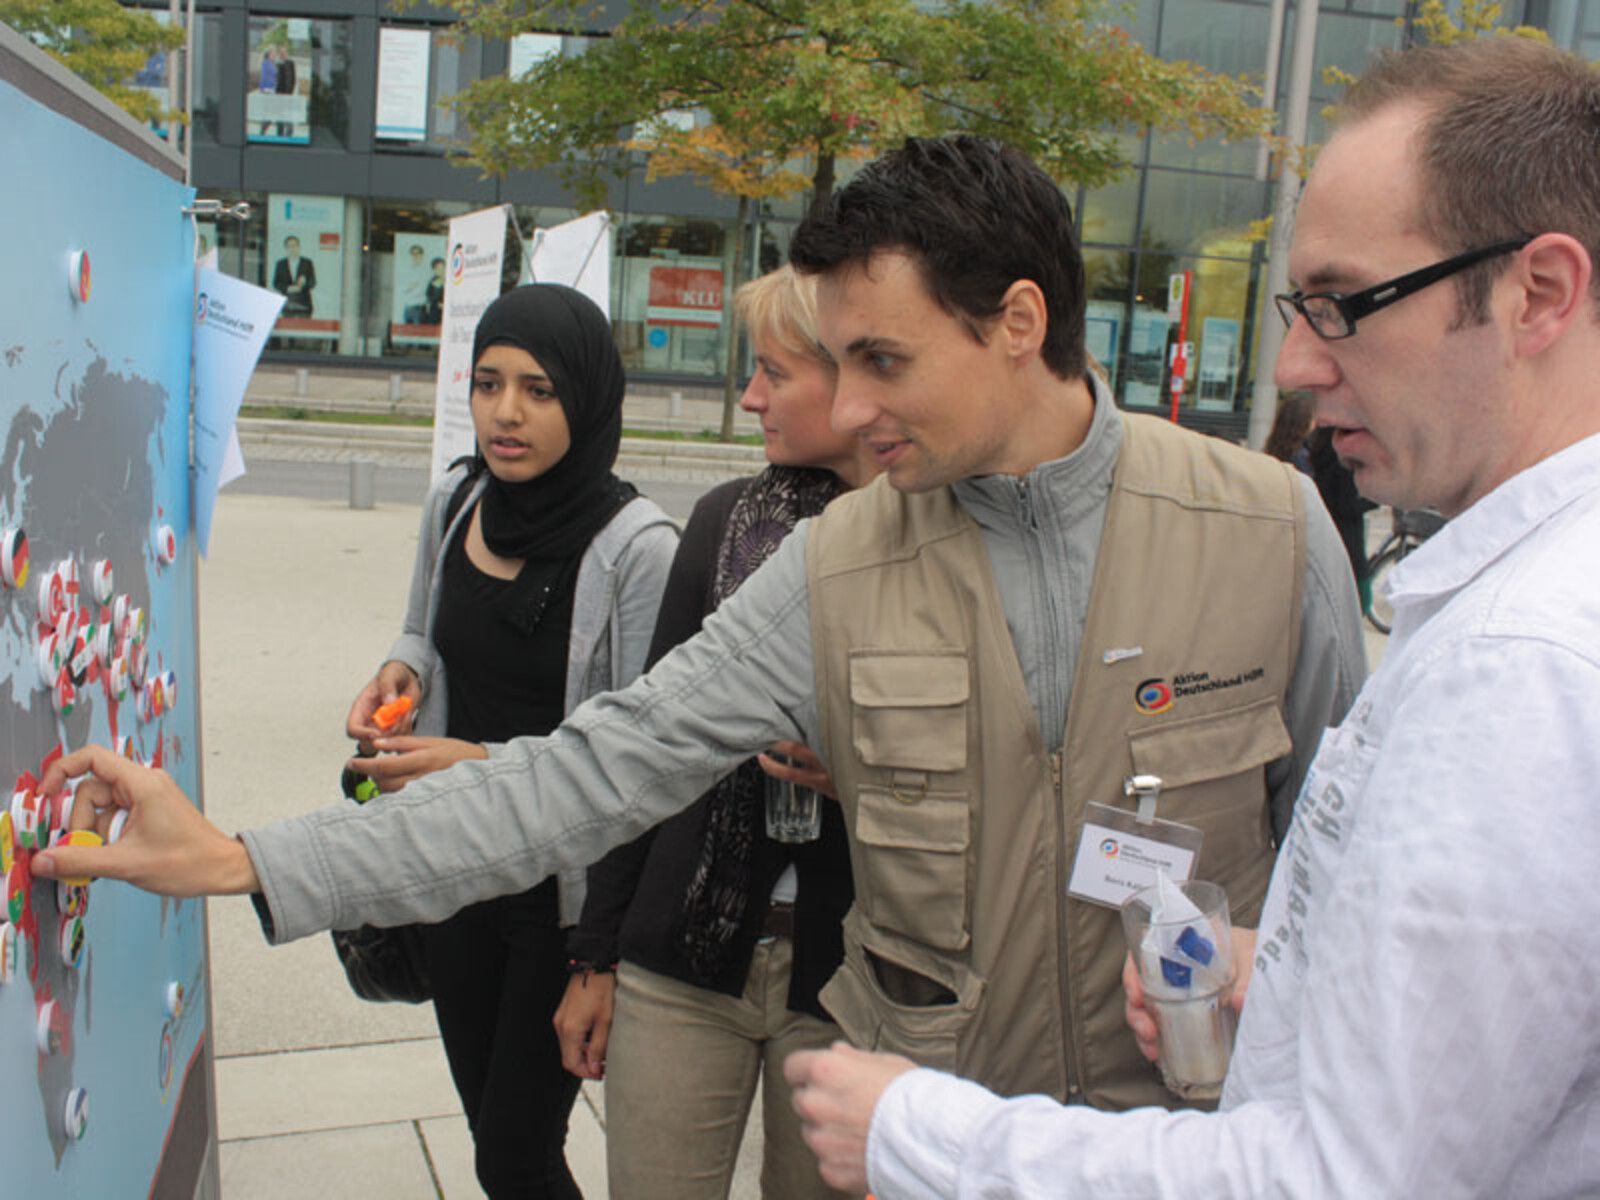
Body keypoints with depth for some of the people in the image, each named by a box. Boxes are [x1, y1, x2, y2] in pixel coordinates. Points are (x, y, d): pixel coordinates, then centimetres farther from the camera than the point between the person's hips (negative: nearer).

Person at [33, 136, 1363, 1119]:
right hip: (919, 1127, 1)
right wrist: (245, 862, -16)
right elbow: (595, 768, -13)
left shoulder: (1271, 529, -12)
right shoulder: (838, 570, -11)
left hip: (1178, 1112, 0)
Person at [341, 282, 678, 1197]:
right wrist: (403, 671, -3)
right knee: (486, 1118, 19)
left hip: (568, 890, -6)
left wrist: (489, 764, -28)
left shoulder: (637, 546, -20)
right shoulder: (453, 504, 1)